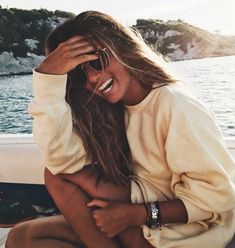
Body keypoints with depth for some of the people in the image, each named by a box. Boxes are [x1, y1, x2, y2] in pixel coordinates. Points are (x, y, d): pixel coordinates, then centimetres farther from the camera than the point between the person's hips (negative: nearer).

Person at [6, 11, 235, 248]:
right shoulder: (104, 111, 3)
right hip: (133, 229, 7)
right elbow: (61, 160, -15)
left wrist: (136, 214, -23)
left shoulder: (175, 106, -18)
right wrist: (48, 74, -19)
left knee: (58, 177, -17)